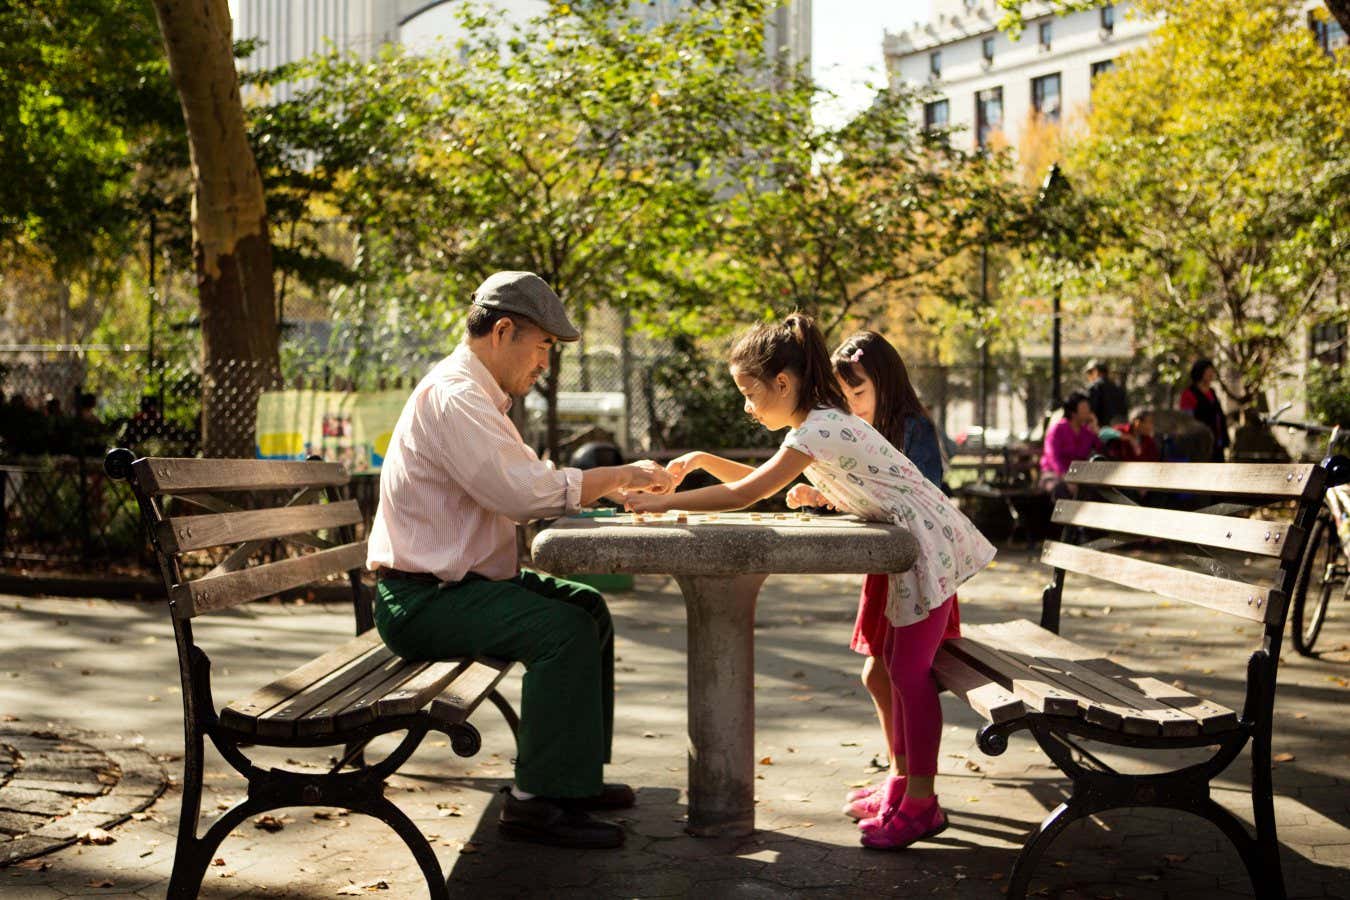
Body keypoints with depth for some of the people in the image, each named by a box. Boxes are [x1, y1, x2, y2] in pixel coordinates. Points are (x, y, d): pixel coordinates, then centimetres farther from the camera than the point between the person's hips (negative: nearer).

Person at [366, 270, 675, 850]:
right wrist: (618, 476, -15)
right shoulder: (453, 396, -18)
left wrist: (619, 483, 3)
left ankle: (574, 774, 17)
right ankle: (536, 802, -18)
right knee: (563, 629, -25)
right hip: (420, 599, -11)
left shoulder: (478, 396, 17)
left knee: (588, 607, 12)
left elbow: (528, 482, 17)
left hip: (458, 581, 11)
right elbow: (522, 491, -27)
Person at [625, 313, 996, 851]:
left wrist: (665, 503, -19)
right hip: (910, 547, 10)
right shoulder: (814, 423, 10)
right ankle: (903, 783, 23)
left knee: (909, 669, -8)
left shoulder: (819, 429, -22)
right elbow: (758, 483, 18)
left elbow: (746, 493, -25)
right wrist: (702, 460, 7)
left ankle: (920, 804, -2)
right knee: (897, 664, 14)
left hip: (929, 543, -10)